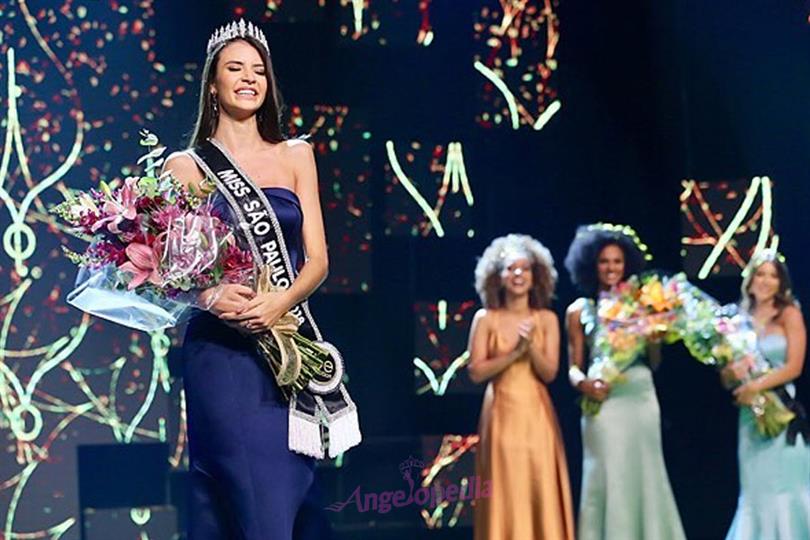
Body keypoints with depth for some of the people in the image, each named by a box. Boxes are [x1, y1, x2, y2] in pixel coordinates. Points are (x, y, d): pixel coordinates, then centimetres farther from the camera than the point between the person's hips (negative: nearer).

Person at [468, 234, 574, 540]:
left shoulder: (547, 319, 6)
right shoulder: (485, 319, 2)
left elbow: (549, 372, 1)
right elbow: (476, 371, -5)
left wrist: (531, 348, -16)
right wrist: (514, 353, -13)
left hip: (536, 414, 2)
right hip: (502, 413, -2)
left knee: (541, 490, -1)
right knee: (505, 493, -3)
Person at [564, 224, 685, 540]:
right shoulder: (579, 311, 5)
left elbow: (654, 360, 10)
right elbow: (574, 366, 4)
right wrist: (583, 383, -17)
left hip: (641, 398, 2)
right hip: (604, 402, -2)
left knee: (644, 475, 6)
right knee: (607, 477, -3)